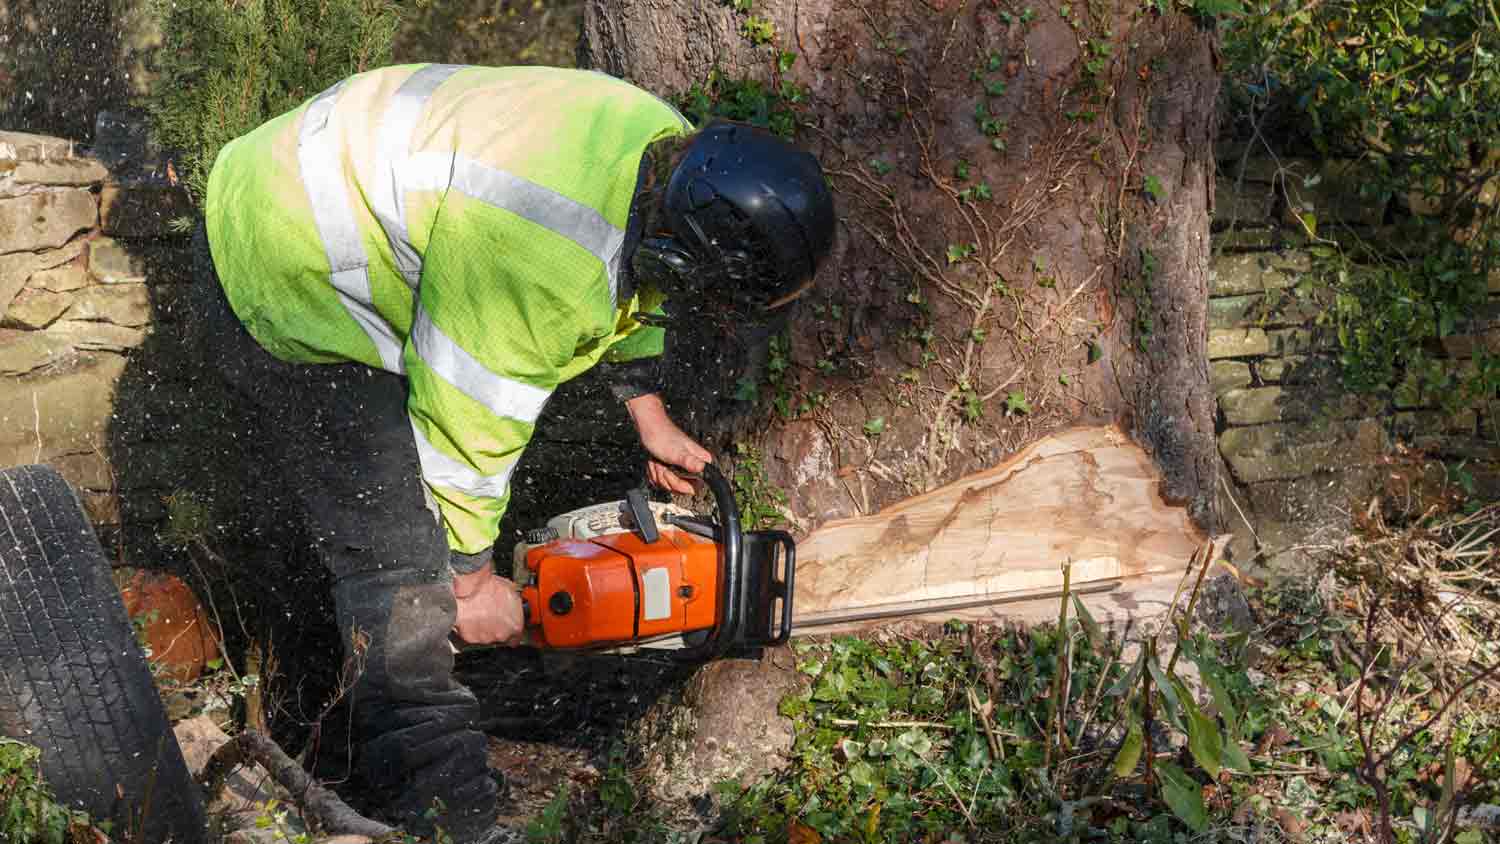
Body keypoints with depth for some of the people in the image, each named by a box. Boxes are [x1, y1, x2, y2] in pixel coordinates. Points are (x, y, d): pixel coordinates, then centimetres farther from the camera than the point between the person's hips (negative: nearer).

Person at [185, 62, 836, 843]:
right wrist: (471, 580, -7)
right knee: (404, 571, -10)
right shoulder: (543, 265, -37)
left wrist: (648, 415, 19)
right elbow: (469, 425, -23)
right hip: (283, 297, -9)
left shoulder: (672, 151, -11)